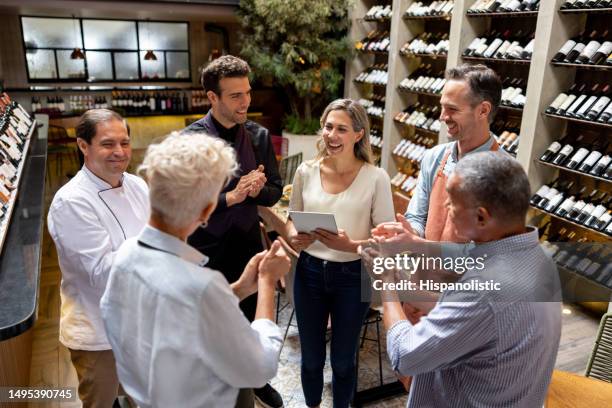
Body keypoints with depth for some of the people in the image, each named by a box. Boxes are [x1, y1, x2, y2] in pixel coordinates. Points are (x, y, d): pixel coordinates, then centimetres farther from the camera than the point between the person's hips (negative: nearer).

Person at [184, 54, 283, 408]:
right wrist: (230, 197, -26)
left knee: (254, 318, 21)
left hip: (249, 243, 4)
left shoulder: (259, 136, -3)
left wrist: (256, 191, -20)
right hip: (208, 248, -3)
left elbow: (275, 191, 1)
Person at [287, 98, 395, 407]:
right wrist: (294, 237, -14)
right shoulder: (306, 171, -3)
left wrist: (350, 245, -27)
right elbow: (292, 220, 8)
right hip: (310, 272, 2)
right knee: (311, 358, 20)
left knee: (343, 360, 18)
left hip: (352, 276, -2)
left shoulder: (376, 178, -11)